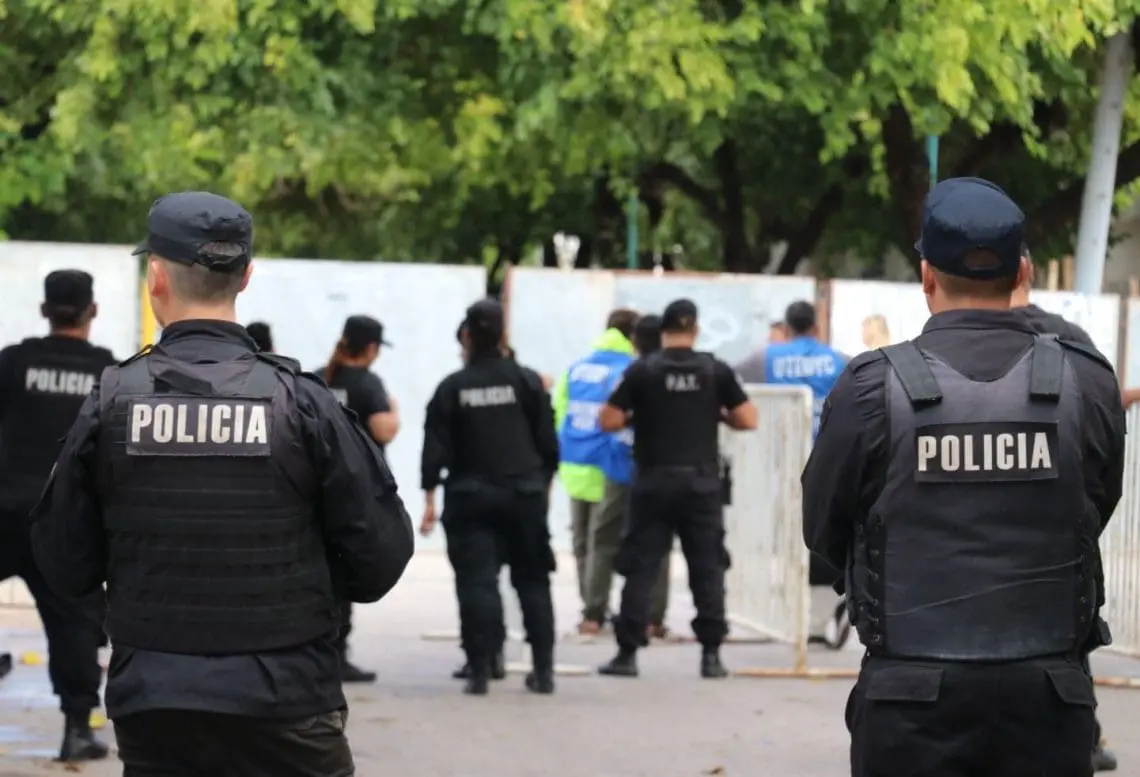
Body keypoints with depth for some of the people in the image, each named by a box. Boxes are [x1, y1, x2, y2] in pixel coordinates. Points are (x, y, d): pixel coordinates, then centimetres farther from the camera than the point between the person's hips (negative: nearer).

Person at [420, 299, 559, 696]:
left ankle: (480, 669, -7)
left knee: (477, 582, -1)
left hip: (470, 497, -1)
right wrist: (544, 482, 14)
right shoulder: (527, 381, -1)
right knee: (532, 581, 10)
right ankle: (543, 669, 10)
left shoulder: (452, 388, -2)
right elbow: (548, 441, 1)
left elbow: (435, 449, -3)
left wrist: (430, 498, 2)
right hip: (524, 495, 1)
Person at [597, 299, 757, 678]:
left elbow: (609, 421, -5)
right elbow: (748, 420, 1)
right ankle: (711, 654, 4)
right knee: (708, 568, 7)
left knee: (640, 568, 4)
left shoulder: (642, 371, -4)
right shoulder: (716, 370, 0)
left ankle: (627, 653, 2)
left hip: (654, 483, -1)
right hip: (702, 481, 1)